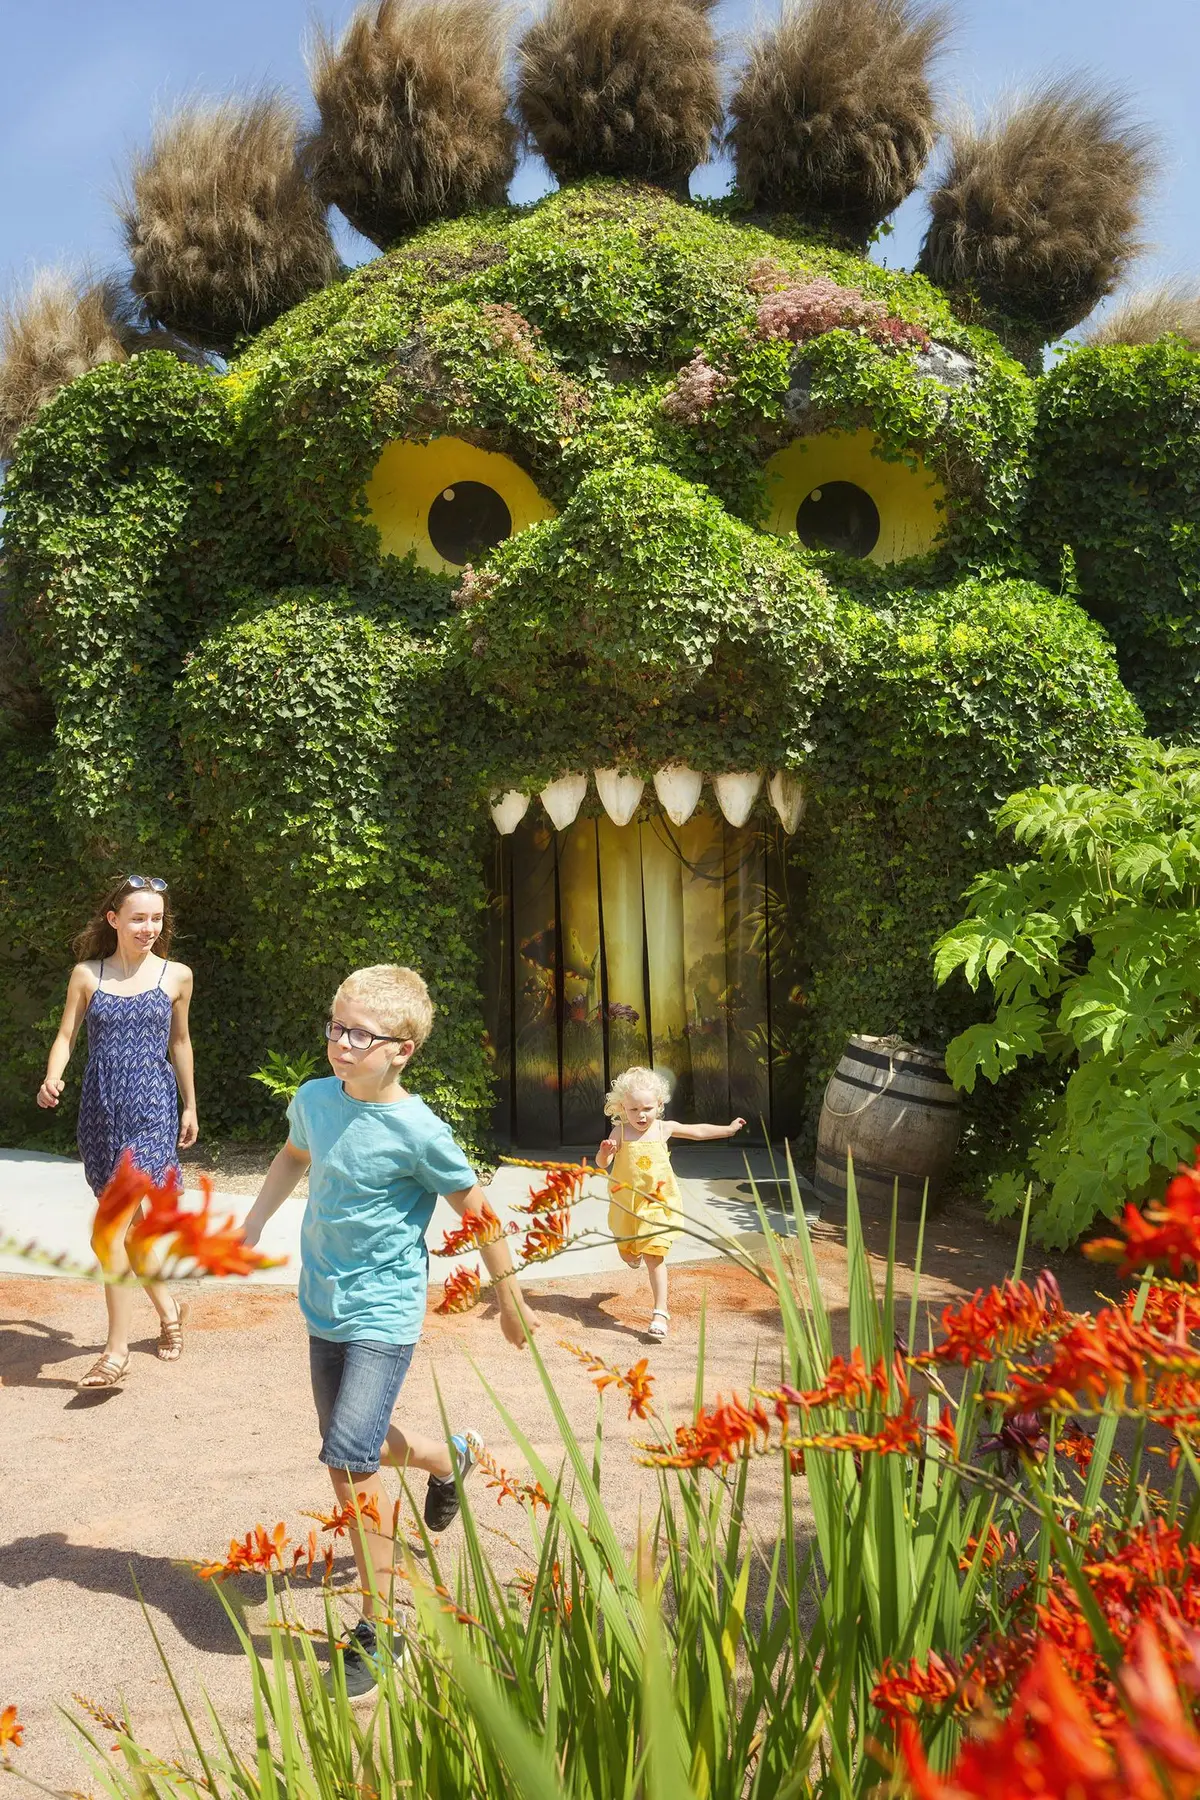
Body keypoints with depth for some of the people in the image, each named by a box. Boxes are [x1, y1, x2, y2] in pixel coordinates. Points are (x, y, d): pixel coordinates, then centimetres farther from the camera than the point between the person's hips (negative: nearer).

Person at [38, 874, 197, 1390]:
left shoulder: (176, 976, 2)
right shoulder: (87, 974, 4)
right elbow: (66, 1036, 3)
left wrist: (190, 1108, 18)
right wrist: (52, 1078, -18)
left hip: (153, 1108, -3)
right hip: (100, 1109, 3)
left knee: (117, 1222, -12)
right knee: (126, 1221, 12)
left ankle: (116, 1350, -2)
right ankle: (168, 1309, 33)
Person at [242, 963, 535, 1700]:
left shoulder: (418, 1132, -20)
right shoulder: (315, 1099, -2)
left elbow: (477, 1210, -9)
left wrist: (510, 1298, -1)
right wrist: (254, 1222, 14)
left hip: (383, 1314, -7)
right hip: (325, 1306, 7)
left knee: (350, 1454, -14)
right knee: (349, 1450, 16)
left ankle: (377, 1626, 5)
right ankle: (451, 1455, 45)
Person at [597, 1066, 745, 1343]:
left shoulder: (664, 1128, -3)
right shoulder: (620, 1131, -10)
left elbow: (697, 1132, 13)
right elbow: (602, 1163, -15)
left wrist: (728, 1129, 19)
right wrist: (605, 1152, -38)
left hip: (657, 1204, -1)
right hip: (626, 1203, 1)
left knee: (655, 1257, -9)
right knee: (628, 1252, 20)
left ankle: (660, 1313, -6)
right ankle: (631, 1253, 59)